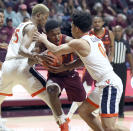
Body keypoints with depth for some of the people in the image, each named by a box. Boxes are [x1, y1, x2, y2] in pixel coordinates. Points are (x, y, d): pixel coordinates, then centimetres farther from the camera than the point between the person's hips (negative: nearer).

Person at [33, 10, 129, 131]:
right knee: (83, 111, 17)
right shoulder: (94, 39, 16)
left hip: (110, 84, -10)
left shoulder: (79, 43, -11)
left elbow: (56, 51, -2)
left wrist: (43, 39, 15)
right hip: (106, 84, 10)